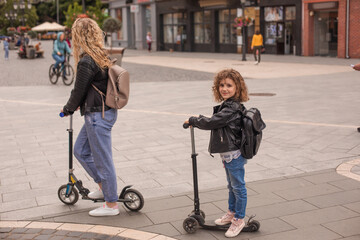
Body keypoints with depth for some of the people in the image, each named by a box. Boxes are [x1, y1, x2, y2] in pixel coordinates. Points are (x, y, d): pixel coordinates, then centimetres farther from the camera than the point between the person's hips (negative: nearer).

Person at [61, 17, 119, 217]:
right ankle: (103, 186, 31)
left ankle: (111, 205, 14)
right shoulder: (102, 56, 7)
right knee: (80, 150, 21)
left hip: (97, 115, -9)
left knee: (102, 159, 2)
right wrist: (80, 105, 23)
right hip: (106, 111, 9)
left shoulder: (86, 62, -20)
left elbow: (78, 91, -13)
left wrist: (68, 109, 5)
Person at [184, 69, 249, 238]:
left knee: (238, 187, 3)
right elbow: (216, 123, 20)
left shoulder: (231, 108, -22)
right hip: (228, 154, 11)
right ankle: (232, 213, 39)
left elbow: (211, 122, -25)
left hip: (234, 154, -11)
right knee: (232, 185, 23)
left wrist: (192, 120, -12)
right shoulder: (228, 106, 9)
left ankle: (239, 219, 15)